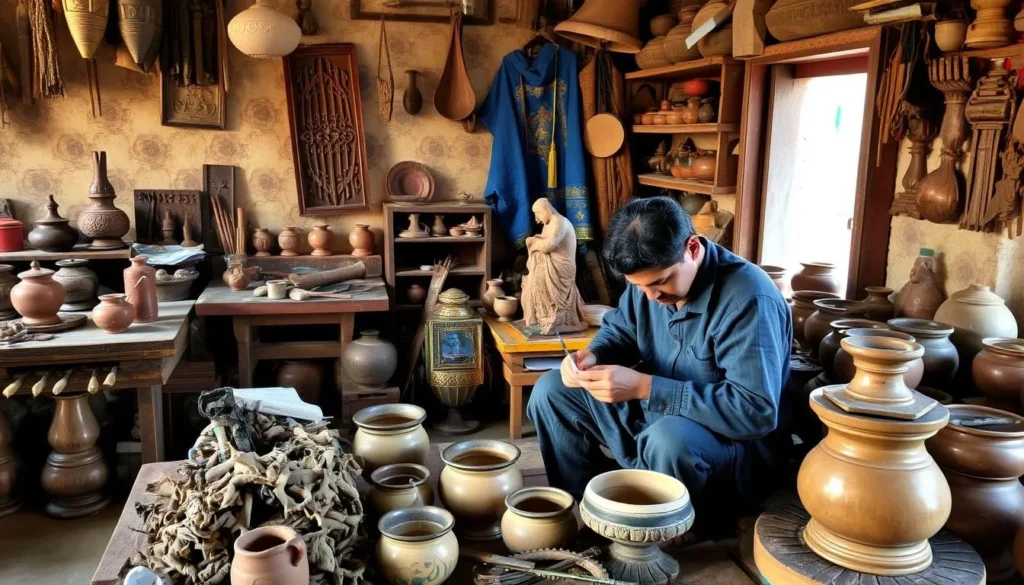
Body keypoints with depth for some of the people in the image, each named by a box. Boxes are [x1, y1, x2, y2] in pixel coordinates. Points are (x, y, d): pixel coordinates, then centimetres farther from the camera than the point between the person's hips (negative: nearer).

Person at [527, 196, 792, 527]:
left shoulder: (748, 299, -27)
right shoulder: (651, 274, -6)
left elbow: (757, 412, -32)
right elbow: (620, 330, 12)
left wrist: (644, 387, -35)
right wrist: (593, 356, -14)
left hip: (739, 445, -7)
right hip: (655, 415, 7)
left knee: (668, 439, -40)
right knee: (551, 391, 0)